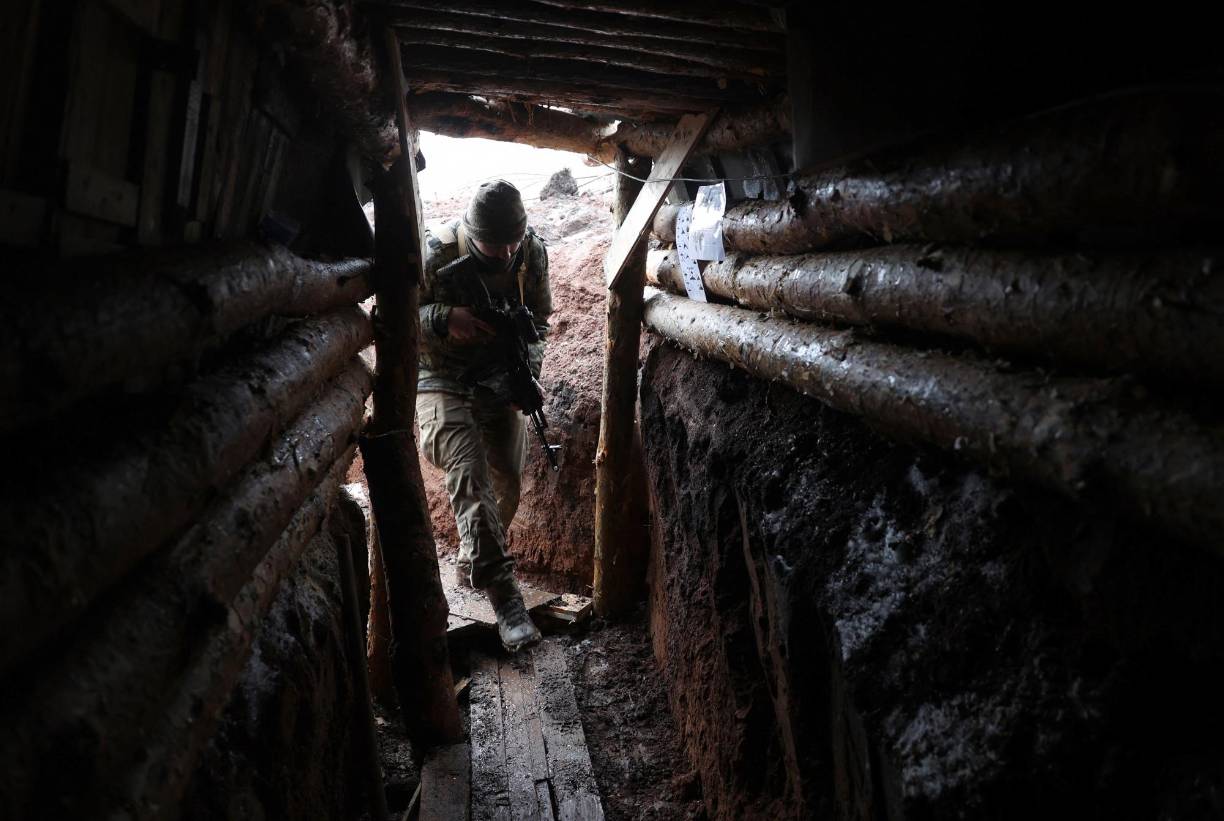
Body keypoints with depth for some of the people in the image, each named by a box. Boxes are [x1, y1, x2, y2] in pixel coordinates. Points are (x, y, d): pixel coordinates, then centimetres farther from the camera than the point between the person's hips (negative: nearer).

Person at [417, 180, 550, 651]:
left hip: (500, 378, 4)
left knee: (507, 482, 3)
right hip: (444, 380, -4)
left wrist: (529, 365, -11)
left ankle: (478, 560, 31)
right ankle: (504, 594, -27)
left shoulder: (532, 251, -7)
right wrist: (444, 319, -30)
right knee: (469, 474, -24)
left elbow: (539, 316, 7)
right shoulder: (436, 253, -19)